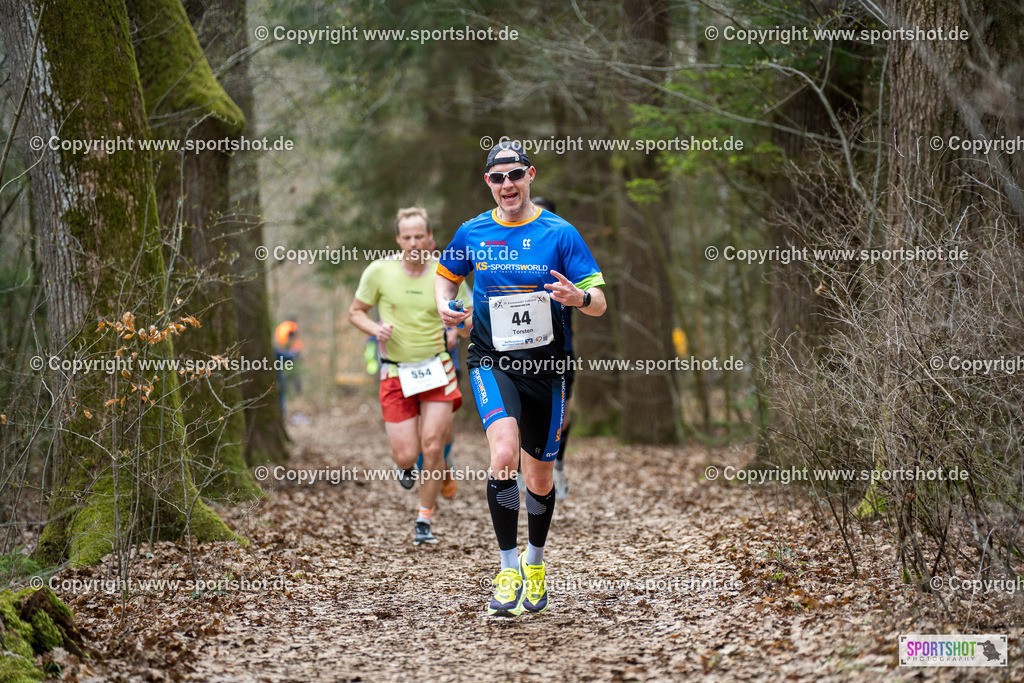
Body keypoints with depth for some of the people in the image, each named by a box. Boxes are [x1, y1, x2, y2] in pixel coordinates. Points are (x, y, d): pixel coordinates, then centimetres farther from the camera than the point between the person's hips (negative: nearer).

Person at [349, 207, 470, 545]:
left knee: (432, 447, -9)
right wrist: (376, 329, -14)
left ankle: (424, 522, 9)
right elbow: (355, 311, 7)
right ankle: (404, 465, 34)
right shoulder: (379, 271, -5)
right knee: (406, 455, -6)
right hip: (395, 374, 0)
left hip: (436, 369, 0)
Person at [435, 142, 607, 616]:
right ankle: (508, 569, -15)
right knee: (504, 453, -25)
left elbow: (599, 302, -3)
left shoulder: (559, 234, -3)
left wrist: (579, 297, -26)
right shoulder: (472, 233, 3)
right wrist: (443, 304, 1)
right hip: (491, 360, 0)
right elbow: (445, 274, 23)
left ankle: (535, 561, 36)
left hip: (545, 364, 1)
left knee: (539, 477, 9)